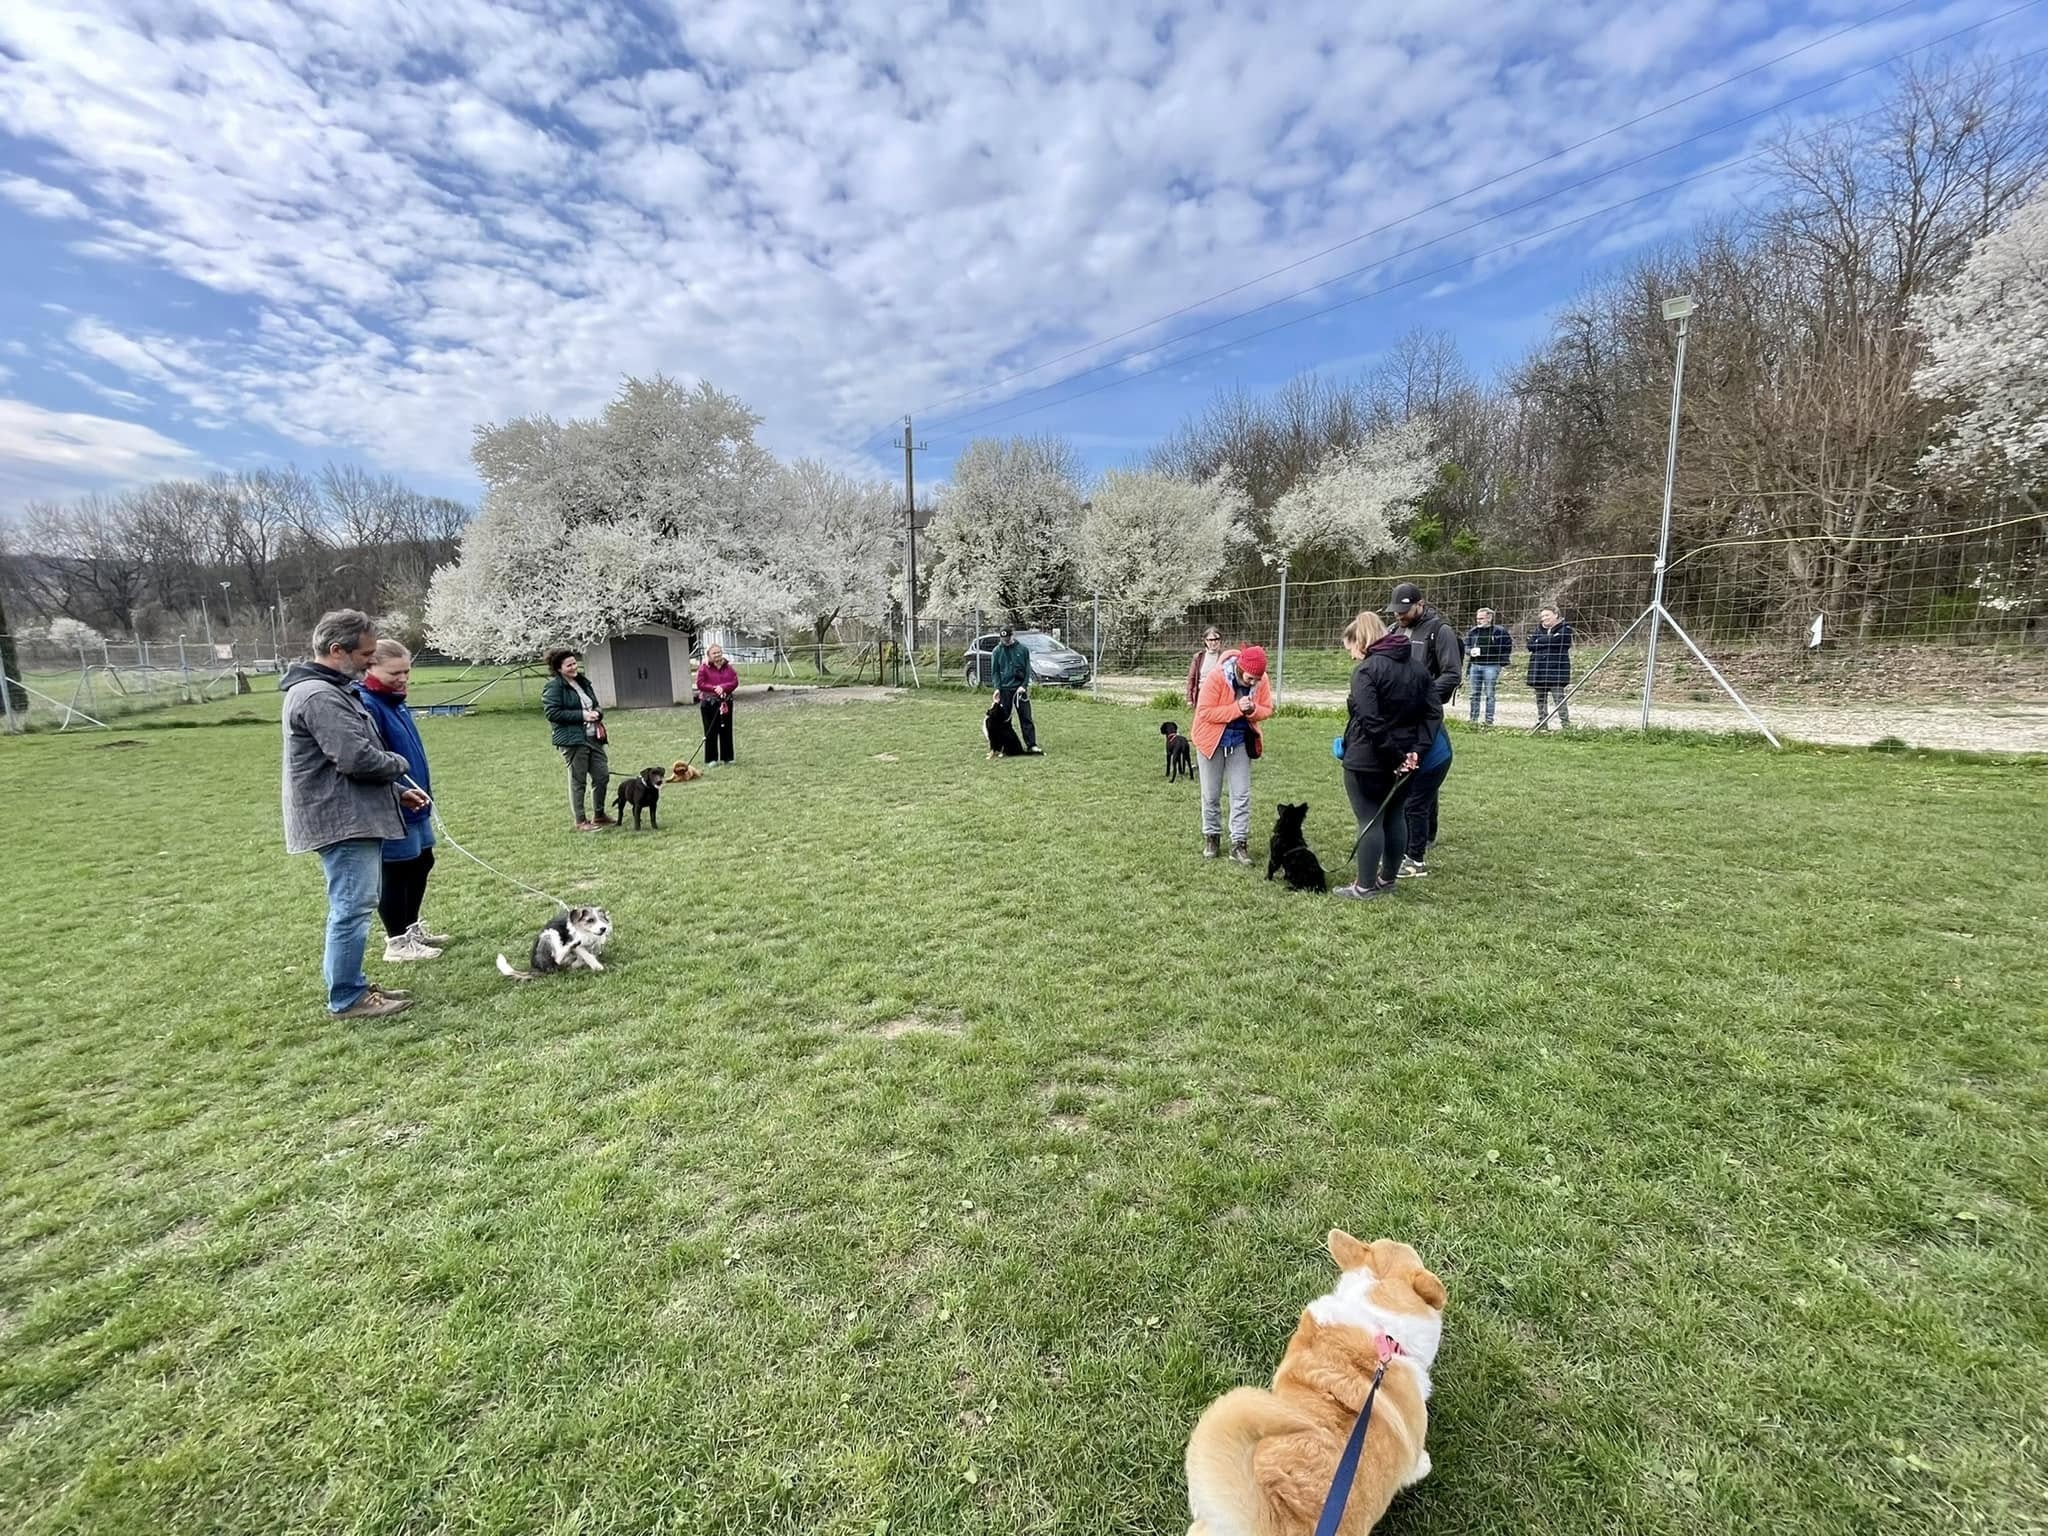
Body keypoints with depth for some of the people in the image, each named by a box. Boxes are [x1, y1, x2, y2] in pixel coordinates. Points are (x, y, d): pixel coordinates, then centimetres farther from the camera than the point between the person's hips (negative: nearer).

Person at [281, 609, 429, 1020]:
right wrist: (399, 764, -5)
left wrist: (396, 792, 16)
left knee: (354, 905, 17)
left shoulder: (332, 690, 18)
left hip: (354, 815, 11)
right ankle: (346, 998, 3)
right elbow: (356, 757, -25)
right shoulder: (319, 696, -17)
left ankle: (350, 984, 27)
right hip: (341, 820, -11)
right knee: (353, 908, -6)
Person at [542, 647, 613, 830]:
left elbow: (594, 704, 25)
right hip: (572, 740, -7)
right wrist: (582, 715, -18)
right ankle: (581, 821, 11)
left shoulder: (583, 681, 15)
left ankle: (599, 815, 24)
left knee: (602, 775, 8)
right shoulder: (553, 687, -8)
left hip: (593, 737, 7)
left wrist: (597, 713, 1)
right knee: (578, 781, 0)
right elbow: (551, 713, -15)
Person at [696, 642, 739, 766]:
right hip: (709, 703, -3)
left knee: (726, 730, 8)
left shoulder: (728, 667, 8)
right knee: (711, 732, -1)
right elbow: (700, 684, -8)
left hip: (726, 702, 3)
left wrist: (723, 687, -18)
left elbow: (735, 681, -1)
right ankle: (711, 759, 4)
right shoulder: (703, 668, -2)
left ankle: (727, 757, 18)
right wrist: (714, 688, -20)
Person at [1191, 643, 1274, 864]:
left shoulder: (1261, 680, -10)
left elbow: (1267, 709, -1)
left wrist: (1253, 710, -24)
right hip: (1213, 740, -3)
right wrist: (1236, 708, -30)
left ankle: (1239, 844, 5)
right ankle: (1211, 837, 24)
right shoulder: (1216, 677, -23)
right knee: (1211, 794, 8)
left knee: (1242, 794, 0)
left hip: (1241, 741, 3)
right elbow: (1204, 711, -23)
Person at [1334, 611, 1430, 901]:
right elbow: (1431, 712, 3)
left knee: (1370, 820, 0)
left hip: (1367, 760, -8)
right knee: (1395, 816, 17)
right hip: (1405, 759, 8)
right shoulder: (1416, 668, 9)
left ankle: (1365, 886, 9)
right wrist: (1417, 750, -6)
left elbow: (1370, 721, -24)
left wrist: (1395, 756, -19)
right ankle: (1387, 879, 29)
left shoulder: (1365, 670, -15)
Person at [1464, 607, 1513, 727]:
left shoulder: (1500, 631, -3)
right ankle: (1473, 719, 15)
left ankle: (1489, 720, 3)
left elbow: (1508, 647, 3)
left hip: (1491, 666, -4)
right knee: (1475, 694, 9)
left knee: (1489, 694, -1)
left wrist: (1503, 663, -2)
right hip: (1475, 666, 4)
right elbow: (1466, 647, 16)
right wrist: (1470, 651, -6)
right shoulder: (1472, 632, 8)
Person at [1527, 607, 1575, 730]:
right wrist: (1547, 641, -6)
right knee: (1540, 700, 9)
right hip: (1538, 669, 5)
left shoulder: (1564, 629, 2)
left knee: (1559, 699, -10)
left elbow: (1555, 640, -15)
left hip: (1556, 669, -5)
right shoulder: (1538, 629, 16)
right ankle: (1541, 725, 16)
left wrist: (1539, 641, -2)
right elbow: (1530, 645, 3)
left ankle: (1566, 724, -8)